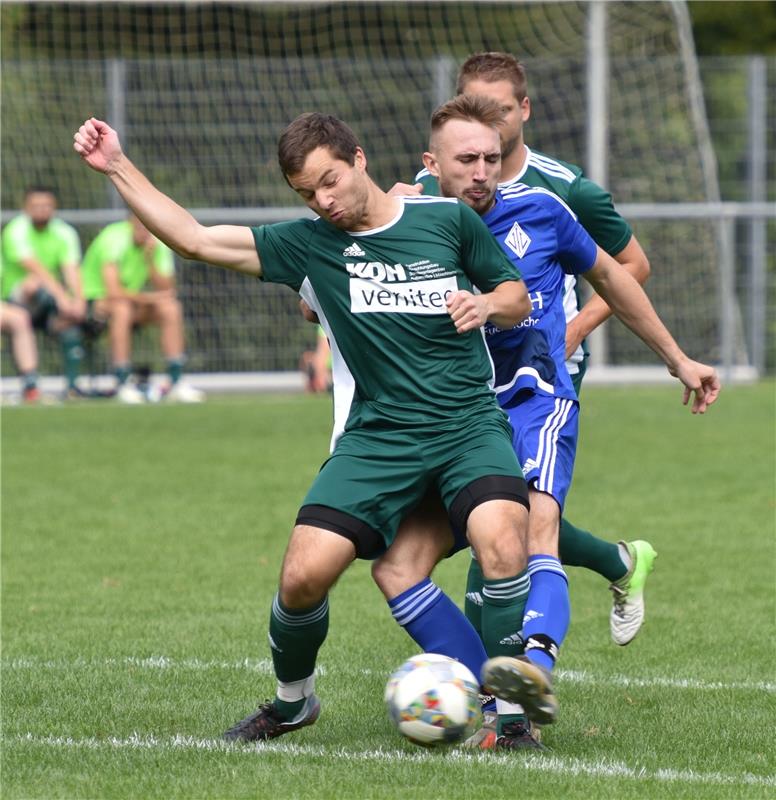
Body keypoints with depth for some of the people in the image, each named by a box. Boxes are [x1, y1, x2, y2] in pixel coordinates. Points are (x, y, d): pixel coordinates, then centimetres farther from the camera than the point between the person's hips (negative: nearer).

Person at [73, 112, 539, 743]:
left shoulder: (449, 219, 5)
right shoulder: (309, 246, 6)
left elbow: (518, 298, 15)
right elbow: (193, 238, 3)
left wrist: (486, 303, -8)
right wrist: (118, 168, -2)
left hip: (470, 423, -2)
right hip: (377, 437, 2)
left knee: (502, 543, -30)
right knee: (303, 575, -13)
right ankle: (292, 702, 18)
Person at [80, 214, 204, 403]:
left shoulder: (158, 244, -5)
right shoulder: (114, 239, -24)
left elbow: (167, 290, -11)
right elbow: (113, 292, -32)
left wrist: (150, 262, -25)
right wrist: (147, 297, -19)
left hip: (133, 302, 6)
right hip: (97, 300, -6)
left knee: (171, 308, -16)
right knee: (122, 308, -37)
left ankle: (176, 383, -12)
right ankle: (123, 385, -32)